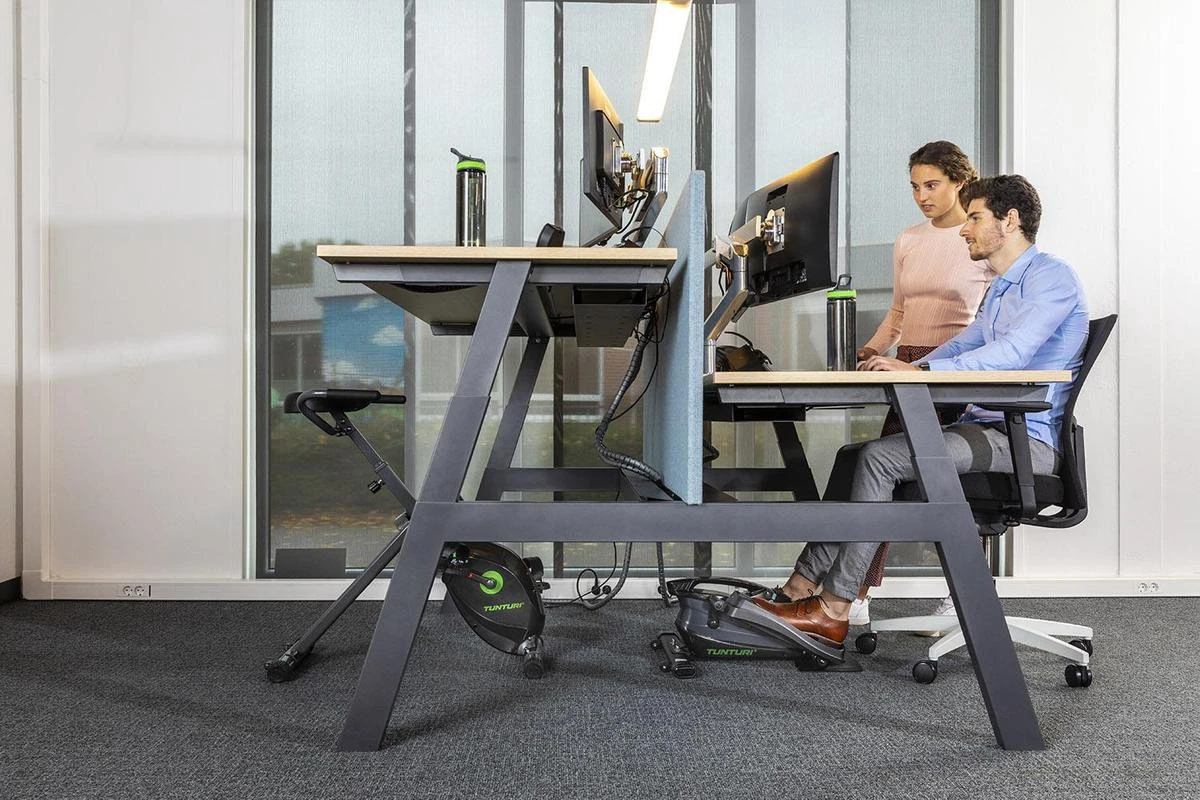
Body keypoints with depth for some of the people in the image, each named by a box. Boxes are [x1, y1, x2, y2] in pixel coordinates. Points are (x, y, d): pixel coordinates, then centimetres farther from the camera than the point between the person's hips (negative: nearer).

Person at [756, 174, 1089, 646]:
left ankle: (834, 608, -18)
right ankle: (804, 585, -7)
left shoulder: (1051, 276, -8)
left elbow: (1011, 354, -23)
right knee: (854, 456, -3)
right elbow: (962, 347, 23)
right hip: (987, 427, 10)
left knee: (879, 457, -23)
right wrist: (900, 371, 5)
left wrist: (919, 370, -28)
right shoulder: (1001, 288, 24)